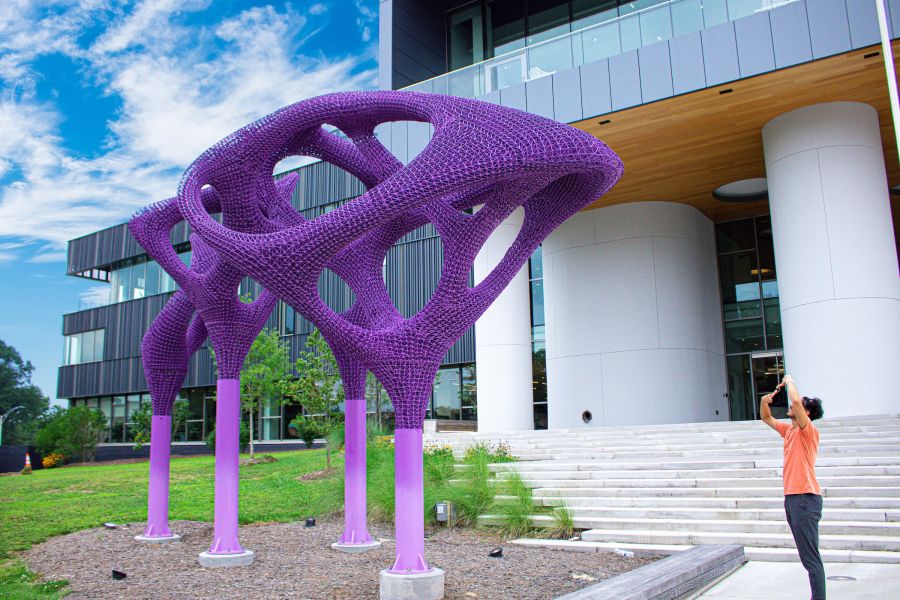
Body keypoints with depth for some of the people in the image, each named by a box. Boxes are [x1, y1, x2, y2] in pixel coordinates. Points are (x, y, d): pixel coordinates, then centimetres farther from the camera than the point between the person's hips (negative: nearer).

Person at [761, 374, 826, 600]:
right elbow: (766, 418, 27)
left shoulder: (808, 430, -8)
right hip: (791, 497, 9)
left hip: (805, 497, -9)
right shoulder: (789, 429, 15)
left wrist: (789, 381, -6)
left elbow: (796, 400, -23)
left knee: (810, 557, -9)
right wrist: (765, 402, 7)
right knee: (807, 555, 14)